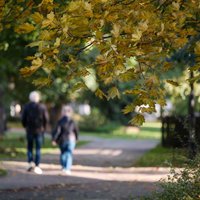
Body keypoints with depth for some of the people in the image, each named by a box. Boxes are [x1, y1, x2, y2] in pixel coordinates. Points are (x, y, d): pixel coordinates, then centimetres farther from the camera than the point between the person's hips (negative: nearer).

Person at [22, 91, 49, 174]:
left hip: (29, 130, 1)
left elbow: (23, 118, -3)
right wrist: (43, 128, 10)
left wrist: (25, 126, 14)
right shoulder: (42, 107, -3)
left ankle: (31, 162, -5)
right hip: (39, 130, -1)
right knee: (38, 149, 3)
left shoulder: (27, 106, -2)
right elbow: (46, 118, -5)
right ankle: (37, 166, -2)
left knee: (29, 148, 13)